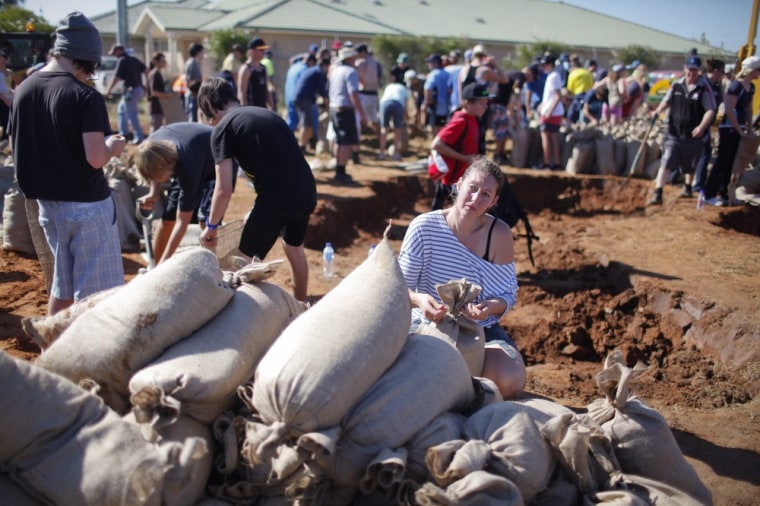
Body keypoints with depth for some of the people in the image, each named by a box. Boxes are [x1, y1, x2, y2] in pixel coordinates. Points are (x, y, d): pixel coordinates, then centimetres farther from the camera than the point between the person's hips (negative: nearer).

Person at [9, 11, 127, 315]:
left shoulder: (22, 90, 4)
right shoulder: (86, 97, -17)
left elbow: (17, 146, 13)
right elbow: (95, 159, -23)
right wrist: (113, 146, -4)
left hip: (47, 202, 7)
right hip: (86, 204, -7)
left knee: (62, 285, 22)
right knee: (94, 290, 2)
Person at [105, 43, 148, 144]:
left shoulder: (122, 61, -12)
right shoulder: (133, 59, 12)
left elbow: (116, 78, -14)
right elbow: (146, 70, 13)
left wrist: (108, 90, -5)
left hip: (131, 90, -9)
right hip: (139, 89, 9)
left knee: (132, 115, -3)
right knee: (121, 109, 23)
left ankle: (139, 137, -3)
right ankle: (124, 132, 23)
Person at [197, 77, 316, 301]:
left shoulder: (223, 128, -1)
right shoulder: (267, 113, 20)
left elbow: (224, 190, -7)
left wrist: (211, 226, 8)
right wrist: (258, 212, 34)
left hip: (278, 196, -8)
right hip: (307, 191, 8)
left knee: (248, 260, 10)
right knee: (294, 247, 30)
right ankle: (300, 305, 46)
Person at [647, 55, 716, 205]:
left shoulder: (704, 88, -7)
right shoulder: (676, 85, 2)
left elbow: (710, 110, -7)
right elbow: (667, 101, 17)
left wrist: (702, 127, -22)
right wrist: (658, 111, -3)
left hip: (693, 136, -1)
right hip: (674, 133, 1)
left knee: (690, 166, 17)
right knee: (665, 163, -11)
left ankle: (687, 187, 42)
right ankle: (657, 194, -13)